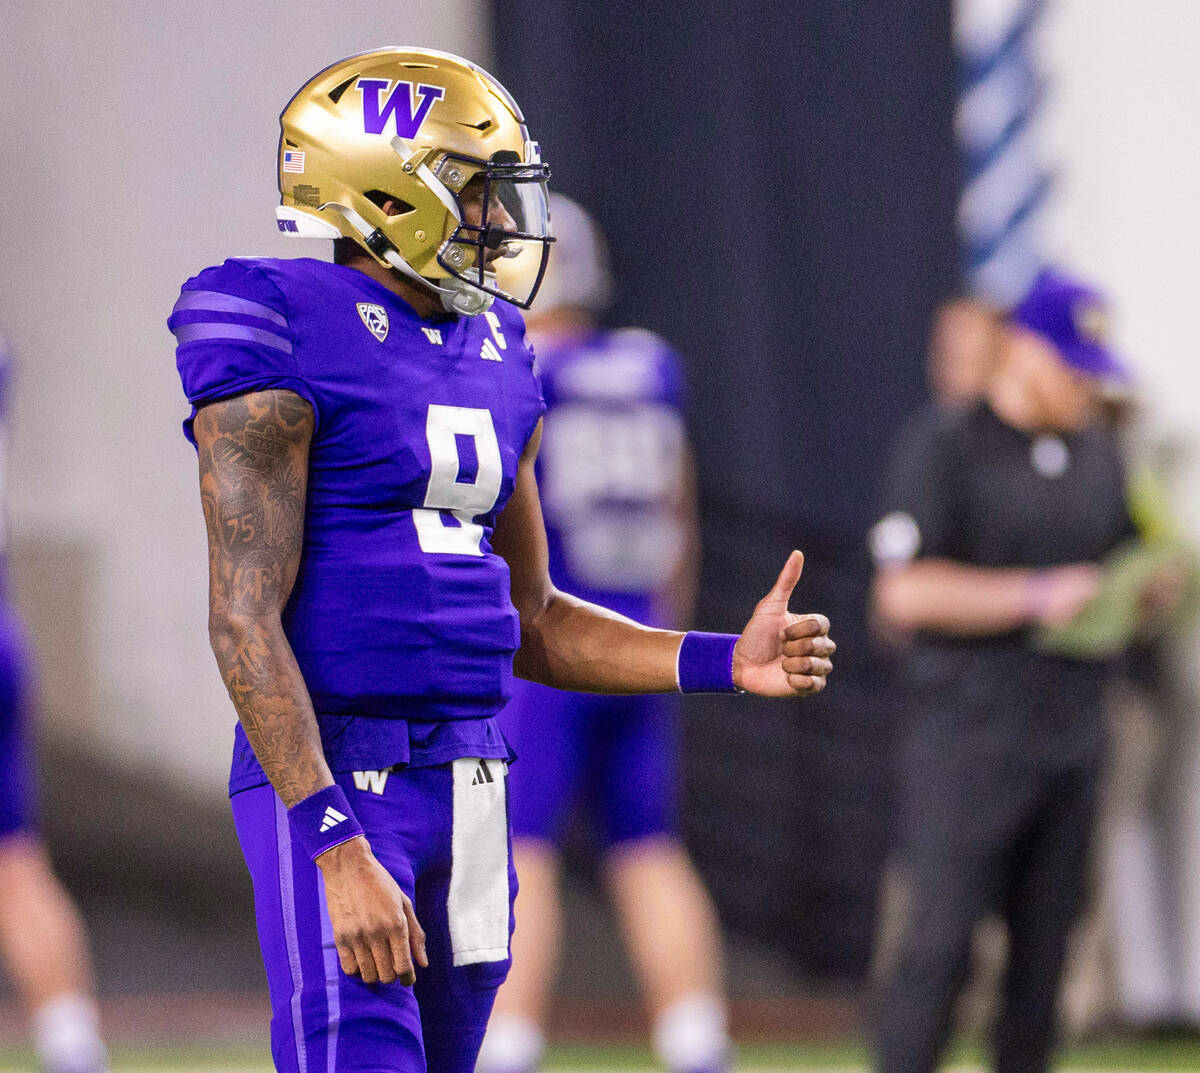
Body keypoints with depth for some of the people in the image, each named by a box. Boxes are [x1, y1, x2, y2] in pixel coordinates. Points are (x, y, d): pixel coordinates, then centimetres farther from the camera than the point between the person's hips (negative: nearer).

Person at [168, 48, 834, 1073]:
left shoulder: (493, 358, 14)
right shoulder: (286, 343, -12)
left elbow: (533, 625, 20)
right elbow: (245, 620, -17)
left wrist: (725, 663, 5)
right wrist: (338, 848, -25)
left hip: (469, 788, 8)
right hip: (327, 791, -8)